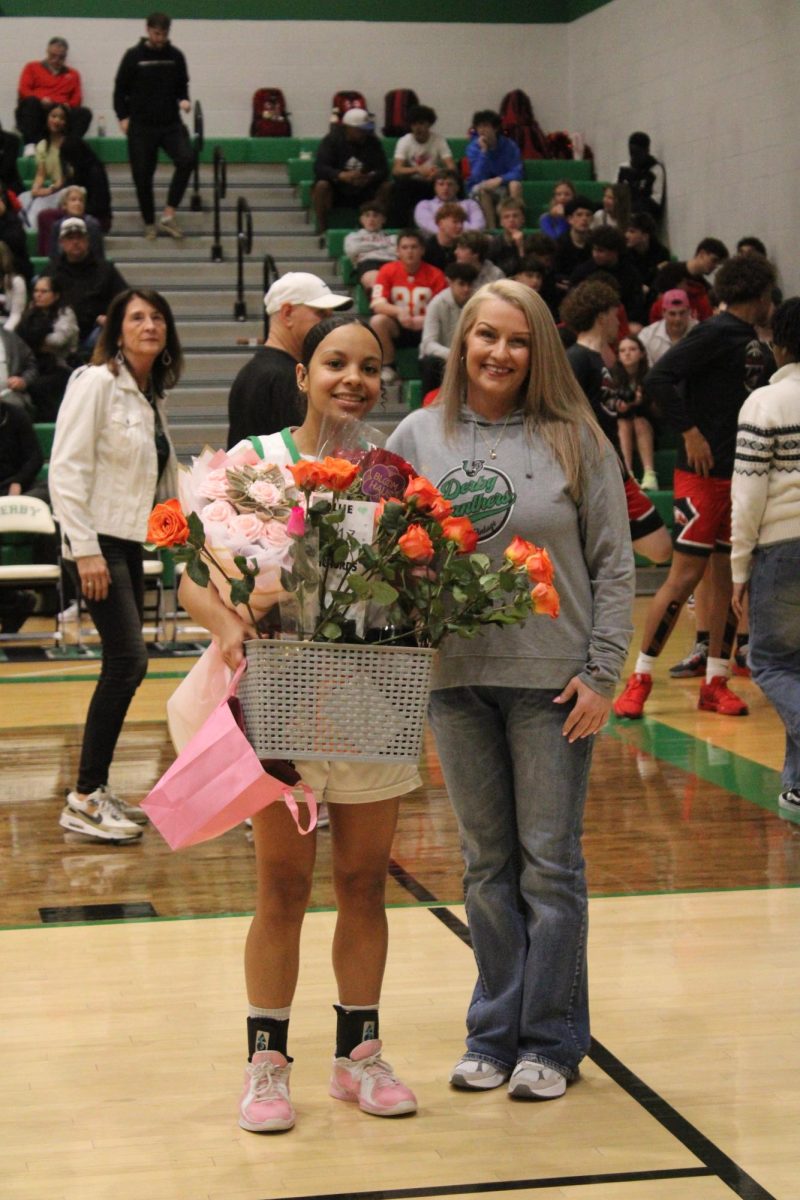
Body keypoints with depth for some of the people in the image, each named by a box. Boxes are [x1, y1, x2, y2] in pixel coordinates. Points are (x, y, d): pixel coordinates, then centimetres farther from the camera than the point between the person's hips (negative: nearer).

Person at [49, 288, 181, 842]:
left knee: (123, 666, 8)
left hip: (130, 543, 8)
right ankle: (83, 801, -8)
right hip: (98, 541, -8)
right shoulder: (96, 383, -10)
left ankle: (97, 790, 17)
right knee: (128, 660, -14)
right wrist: (85, 549, -20)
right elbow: (66, 468, -16)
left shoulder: (154, 397, 13)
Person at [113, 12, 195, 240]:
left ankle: (168, 215, -16)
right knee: (143, 175, 1)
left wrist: (183, 99, -5)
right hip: (141, 126, -1)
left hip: (171, 123, 1)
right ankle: (149, 224, 18)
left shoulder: (176, 56, 3)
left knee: (186, 159, -22)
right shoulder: (133, 56, -4)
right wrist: (123, 117, -4)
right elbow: (120, 89, 3)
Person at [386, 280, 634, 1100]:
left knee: (550, 865, 3)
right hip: (455, 676, 2)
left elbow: (613, 565, 0)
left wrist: (601, 673, -6)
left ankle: (551, 1042, 14)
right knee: (486, 865, 11)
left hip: (552, 680, -2)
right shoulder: (419, 436, 5)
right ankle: (495, 1033, 22)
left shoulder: (574, 439, -1)